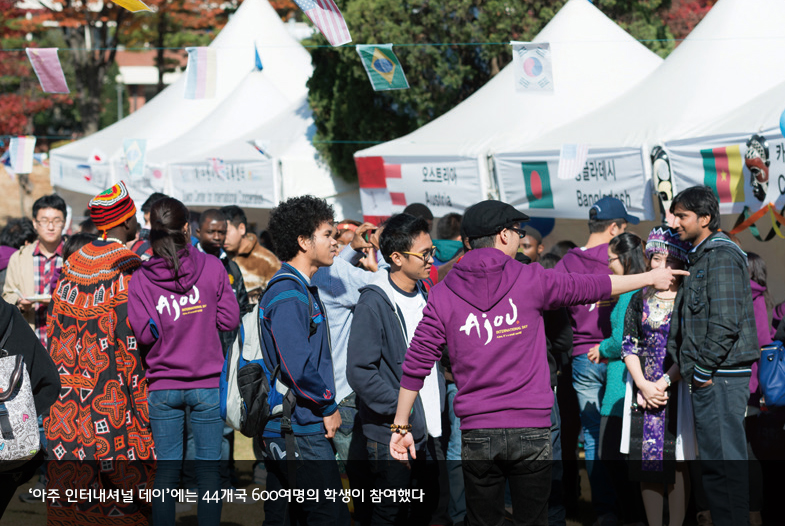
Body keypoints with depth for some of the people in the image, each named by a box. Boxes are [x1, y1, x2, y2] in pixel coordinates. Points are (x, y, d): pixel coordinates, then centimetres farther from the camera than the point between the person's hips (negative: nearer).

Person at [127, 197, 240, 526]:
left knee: (166, 470, 8)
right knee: (208, 468, 6)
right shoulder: (211, 267, -6)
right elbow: (229, 319, -4)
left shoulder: (140, 279, -4)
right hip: (207, 384, -1)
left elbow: (144, 333, -8)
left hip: (162, 385, 1)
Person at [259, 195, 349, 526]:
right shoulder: (287, 297, -16)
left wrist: (326, 406, 14)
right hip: (302, 432, -11)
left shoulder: (303, 289, 17)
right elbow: (298, 368, -23)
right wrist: (329, 408, -11)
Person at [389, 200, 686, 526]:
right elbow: (592, 287, 9)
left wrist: (401, 425, 7)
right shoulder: (530, 281, -2)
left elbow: (417, 362, 0)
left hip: (477, 434, 1)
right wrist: (650, 278, 24)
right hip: (532, 428, -1)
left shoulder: (443, 295, 2)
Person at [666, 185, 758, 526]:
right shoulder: (699, 257, 20)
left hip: (720, 376, -10)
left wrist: (702, 369, -17)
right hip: (709, 377, 10)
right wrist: (686, 365, 14)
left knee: (724, 460, -9)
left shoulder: (722, 256, -12)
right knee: (715, 460, 13)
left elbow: (725, 322, -20)